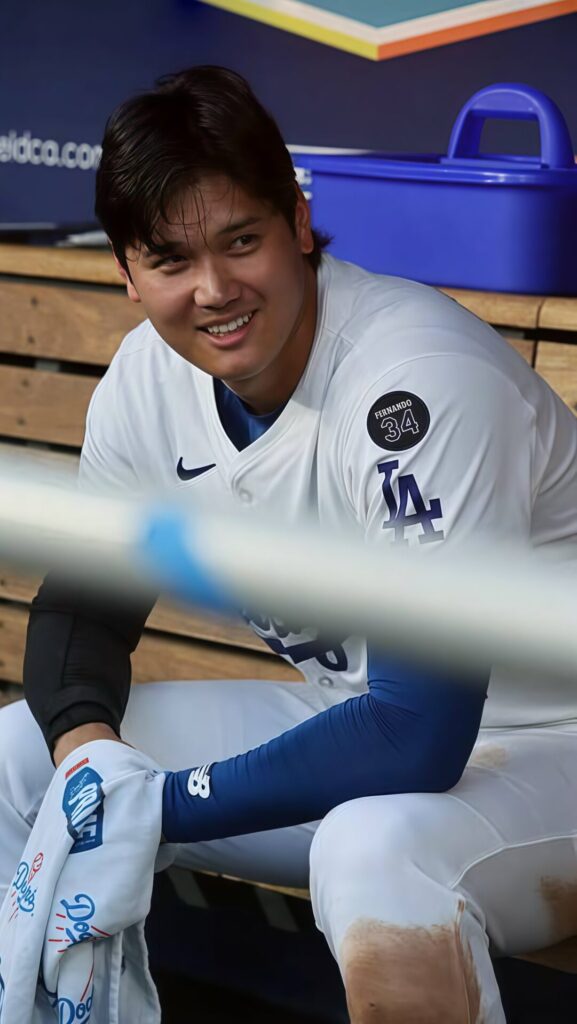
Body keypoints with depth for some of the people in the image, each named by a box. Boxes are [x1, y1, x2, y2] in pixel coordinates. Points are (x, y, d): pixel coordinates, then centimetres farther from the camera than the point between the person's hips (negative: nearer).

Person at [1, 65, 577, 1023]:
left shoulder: (419, 378, -28)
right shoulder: (149, 379, -6)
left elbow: (417, 731, -31)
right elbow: (82, 604, 6)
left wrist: (154, 804, -24)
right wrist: (84, 745, -16)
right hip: (358, 724, 7)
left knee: (375, 852, -39)